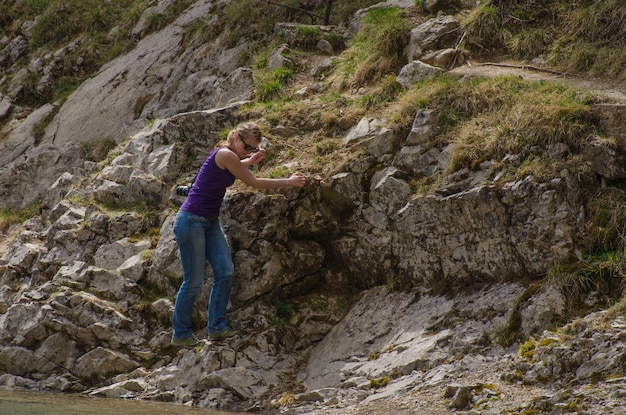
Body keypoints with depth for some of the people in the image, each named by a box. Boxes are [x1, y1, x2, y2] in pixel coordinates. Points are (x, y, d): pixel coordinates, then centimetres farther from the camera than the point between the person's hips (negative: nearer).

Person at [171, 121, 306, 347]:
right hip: (191, 221, -10)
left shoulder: (228, 156, 11)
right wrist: (288, 182, -3)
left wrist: (250, 161, 25)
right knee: (194, 280, -5)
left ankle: (217, 327, 4)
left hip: (210, 222, 10)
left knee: (225, 272, 0)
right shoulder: (225, 154, -17)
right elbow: (254, 183, -12)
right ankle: (180, 334, 5)